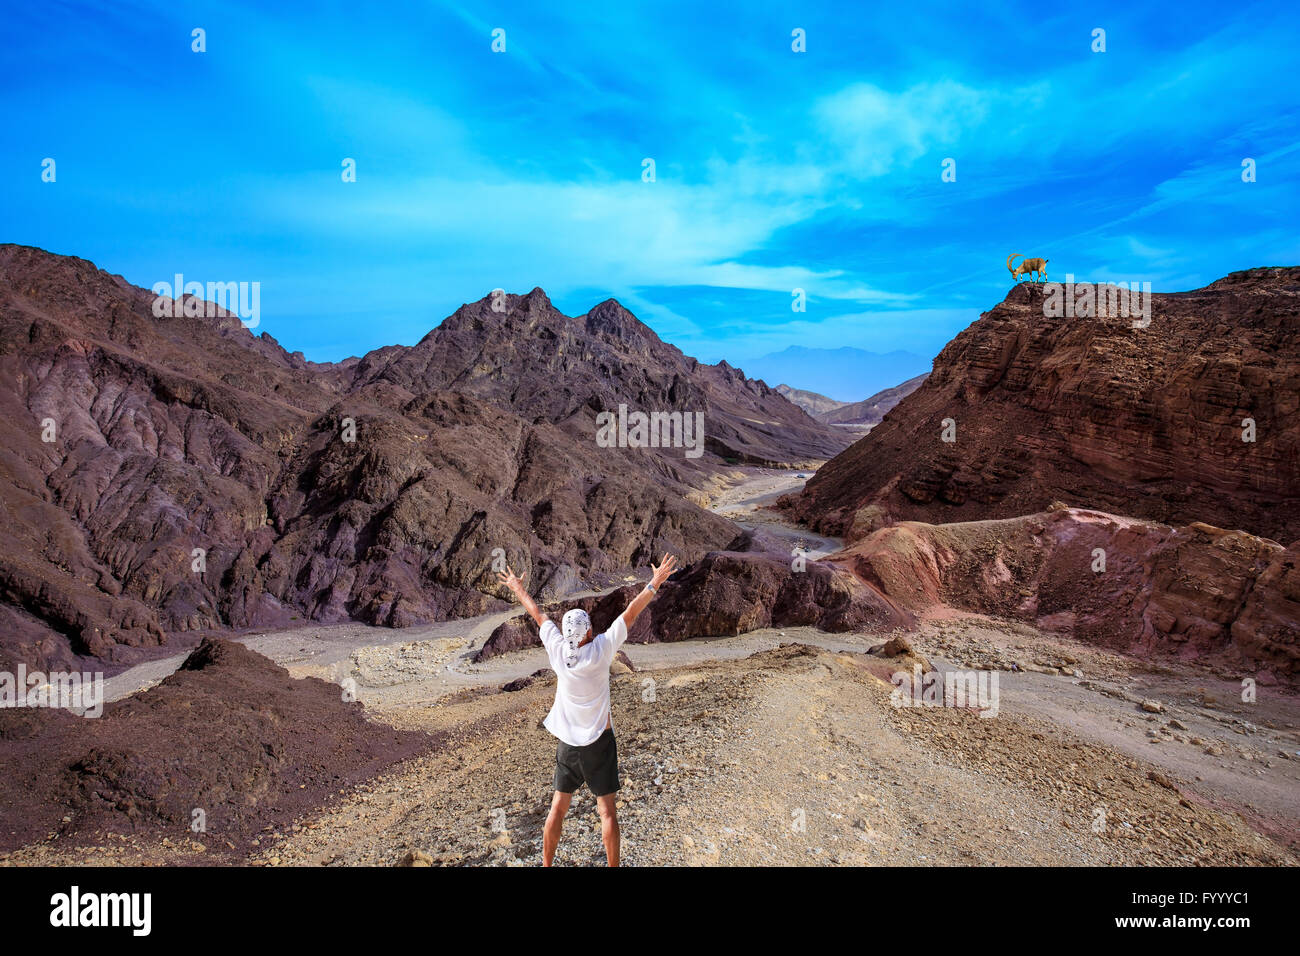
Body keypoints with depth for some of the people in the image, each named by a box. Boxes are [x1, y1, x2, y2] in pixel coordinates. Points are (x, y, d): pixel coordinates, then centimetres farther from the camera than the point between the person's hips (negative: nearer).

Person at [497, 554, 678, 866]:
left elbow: (538, 614, 8)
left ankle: (546, 864, 23)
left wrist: (518, 590, 19)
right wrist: (655, 582, -12)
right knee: (607, 809, 4)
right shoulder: (599, 651, -16)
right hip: (599, 742, -4)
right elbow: (630, 613, -15)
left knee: (557, 808, 14)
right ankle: (613, 865, 10)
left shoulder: (557, 650, -7)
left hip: (567, 744, 4)